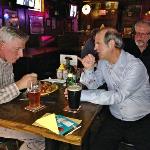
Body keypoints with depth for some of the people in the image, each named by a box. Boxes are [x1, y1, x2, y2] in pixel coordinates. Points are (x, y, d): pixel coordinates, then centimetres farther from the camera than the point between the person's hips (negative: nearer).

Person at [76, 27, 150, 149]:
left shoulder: (135, 66, -20)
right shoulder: (103, 62, 2)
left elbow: (118, 97, -26)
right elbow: (93, 85, 7)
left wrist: (82, 95, -27)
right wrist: (88, 69, -13)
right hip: (115, 119, 4)